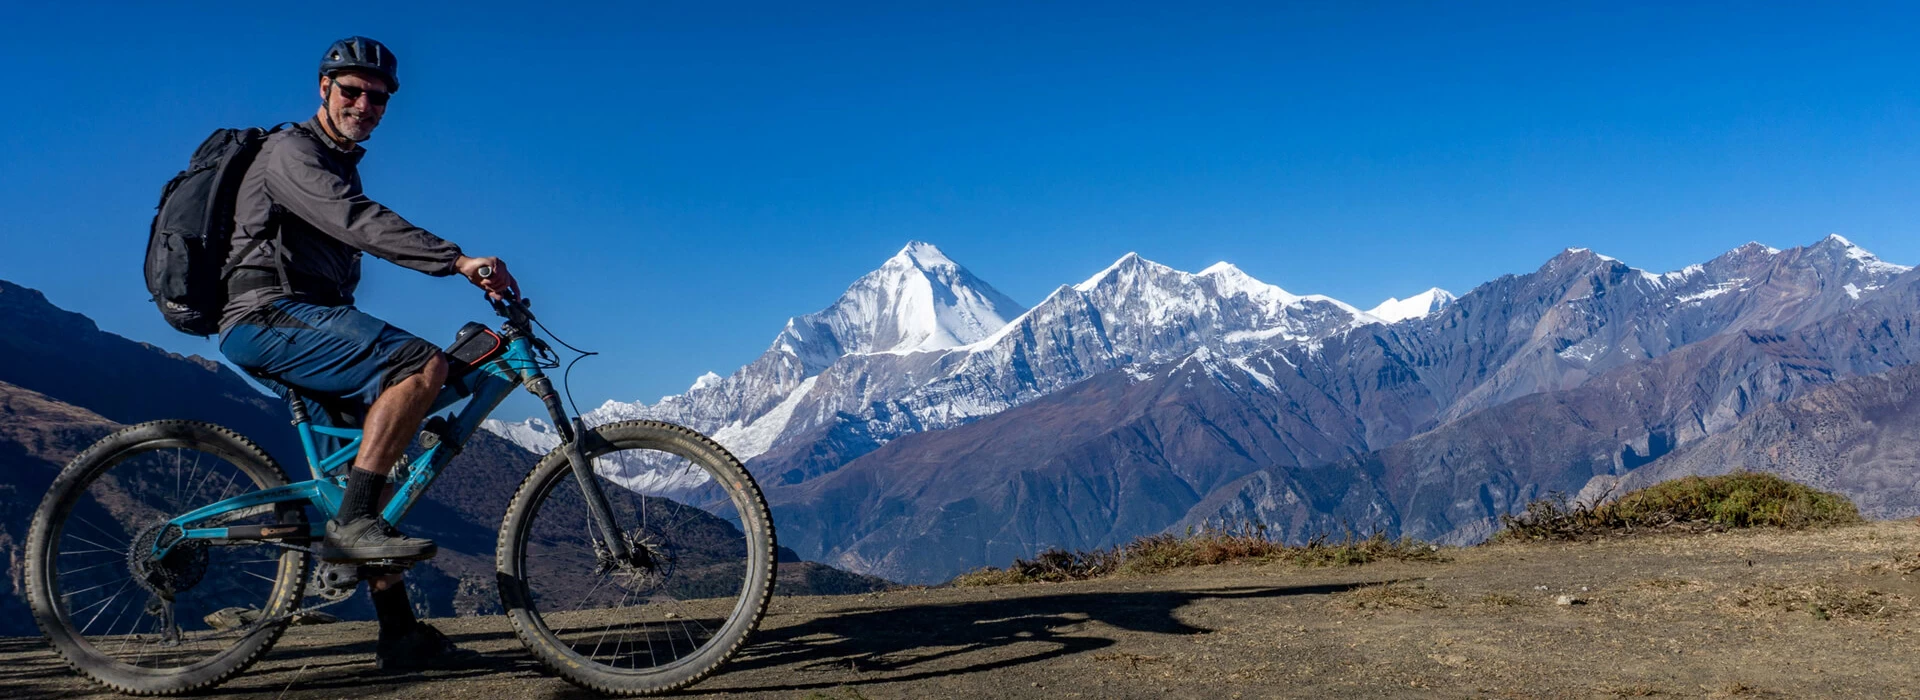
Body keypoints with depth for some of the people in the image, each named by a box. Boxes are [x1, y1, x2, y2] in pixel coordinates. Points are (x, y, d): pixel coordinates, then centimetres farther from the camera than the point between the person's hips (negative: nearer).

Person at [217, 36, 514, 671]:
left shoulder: (341, 166, 25)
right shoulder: (292, 151, -7)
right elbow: (359, 222, -24)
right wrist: (460, 261, -35)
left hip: (305, 322, 10)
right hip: (269, 316, -10)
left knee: (368, 466, 4)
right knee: (422, 363, -28)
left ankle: (400, 632, 5)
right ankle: (350, 524, -28)